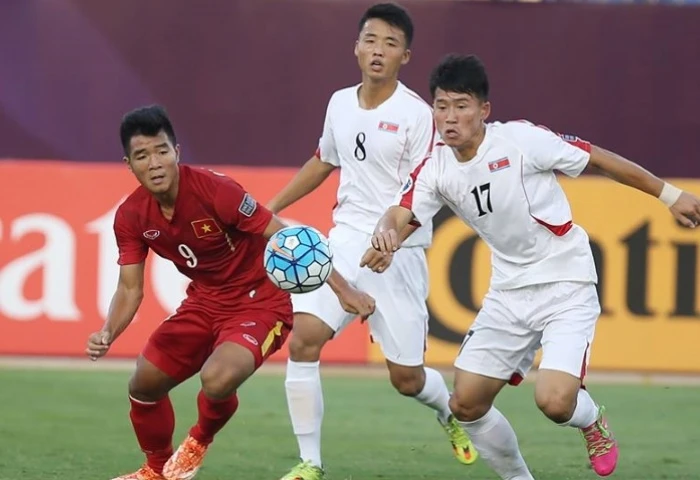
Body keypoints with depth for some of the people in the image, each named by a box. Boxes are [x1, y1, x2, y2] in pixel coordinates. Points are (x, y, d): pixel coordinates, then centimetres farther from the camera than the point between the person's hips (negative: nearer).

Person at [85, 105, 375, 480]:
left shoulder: (214, 190, -26)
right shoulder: (131, 217, -9)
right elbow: (130, 289, -1)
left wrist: (343, 290, -25)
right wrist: (107, 334, -21)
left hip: (260, 301, -6)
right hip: (204, 302, 6)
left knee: (217, 380, -30)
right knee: (143, 384, 4)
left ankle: (199, 442, 6)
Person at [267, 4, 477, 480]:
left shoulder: (416, 114, -11)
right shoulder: (340, 104, 7)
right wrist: (271, 207, 24)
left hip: (398, 251, -4)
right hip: (346, 240, 4)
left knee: (406, 377, 2)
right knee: (303, 337, -18)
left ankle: (451, 410, 40)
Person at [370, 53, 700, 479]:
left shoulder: (521, 140, -18)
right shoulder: (436, 169, -3)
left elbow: (600, 159, -9)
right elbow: (401, 213, -15)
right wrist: (387, 232, -41)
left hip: (566, 287, -6)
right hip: (509, 293, 6)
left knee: (554, 401, -22)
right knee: (467, 405, 3)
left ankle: (593, 421, 14)